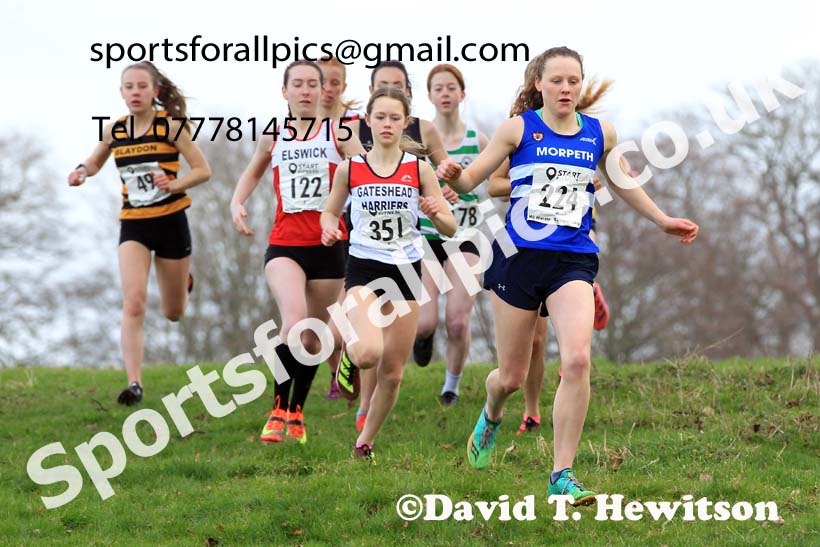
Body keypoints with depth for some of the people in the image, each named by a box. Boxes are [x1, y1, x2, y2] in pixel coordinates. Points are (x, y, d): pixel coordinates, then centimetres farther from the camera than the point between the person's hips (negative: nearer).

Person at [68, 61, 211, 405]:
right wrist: (83, 172, -5)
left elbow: (203, 170, -8)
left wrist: (174, 184, -26)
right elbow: (95, 162, 19)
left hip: (171, 222, -1)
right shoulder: (114, 131, 0)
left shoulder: (170, 125, -9)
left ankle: (184, 282, 51)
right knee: (133, 304, -19)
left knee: (174, 314, 14)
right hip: (133, 225, 1)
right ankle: (134, 384, -18)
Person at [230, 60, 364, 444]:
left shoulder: (338, 134, 1)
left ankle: (297, 411, 30)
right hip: (284, 245, 0)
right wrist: (237, 203, 9)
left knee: (314, 333, 9)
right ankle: (278, 409, -14)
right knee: (295, 320, -24)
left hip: (328, 245, 0)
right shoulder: (273, 136, 8)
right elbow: (252, 173, 26)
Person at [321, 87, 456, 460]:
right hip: (362, 270, -2)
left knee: (392, 372, 6)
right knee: (369, 352, -28)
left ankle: (366, 440, 27)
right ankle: (350, 359, 9)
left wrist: (436, 214, -22)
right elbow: (330, 211, 14)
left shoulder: (419, 170, -1)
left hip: (405, 273, 2)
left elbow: (450, 229, 1)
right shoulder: (349, 169, -1)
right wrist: (329, 228, -9)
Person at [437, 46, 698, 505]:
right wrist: (453, 175, -22)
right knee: (512, 377, 7)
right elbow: (471, 180, 0)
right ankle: (492, 417, 46)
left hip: (573, 260, 1)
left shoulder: (601, 133, 7)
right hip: (518, 257, -1)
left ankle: (563, 476, -13)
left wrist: (664, 221, 26)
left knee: (577, 359, -22)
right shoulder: (519, 129, -1)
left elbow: (622, 183, 25)